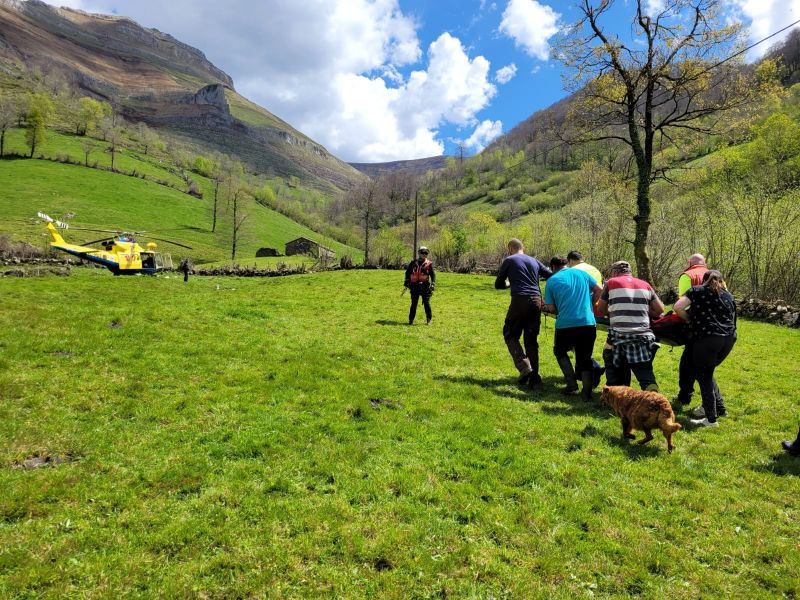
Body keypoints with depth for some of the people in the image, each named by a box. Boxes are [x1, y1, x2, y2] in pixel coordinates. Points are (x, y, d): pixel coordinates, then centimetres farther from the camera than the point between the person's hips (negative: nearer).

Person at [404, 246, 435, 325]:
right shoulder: (413, 263, 10)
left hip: (425, 286, -1)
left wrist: (433, 284, -11)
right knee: (414, 304, 5)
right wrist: (407, 281, 7)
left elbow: (433, 274, 1)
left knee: (426, 303, -1)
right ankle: (411, 320, 12)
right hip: (414, 286, 1)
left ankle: (429, 320, 9)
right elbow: (407, 272, 17)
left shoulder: (429, 264, 5)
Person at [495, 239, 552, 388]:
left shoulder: (509, 260, 7)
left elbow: (498, 285, 12)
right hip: (536, 301, 5)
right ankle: (534, 376, 8)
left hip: (520, 301, -4)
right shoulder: (534, 261, 19)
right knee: (531, 339, 10)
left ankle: (524, 367, -10)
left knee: (510, 335, 8)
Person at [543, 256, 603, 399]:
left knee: (560, 351, 23)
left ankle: (572, 383, 11)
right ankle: (587, 391, 3)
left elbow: (551, 308, 2)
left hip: (565, 324, -2)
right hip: (588, 323, 2)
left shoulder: (552, 280, 4)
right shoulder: (582, 273, 13)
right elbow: (599, 290, 13)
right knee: (585, 358, 13)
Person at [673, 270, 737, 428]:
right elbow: (732, 318, 19)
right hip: (729, 338, 5)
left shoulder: (697, 290, 9)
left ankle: (711, 419, 5)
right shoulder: (728, 295, 21)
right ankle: (719, 407, 29)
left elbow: (678, 307, -4)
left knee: (703, 375, 5)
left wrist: (689, 319, 12)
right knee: (707, 372, 23)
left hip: (707, 338, -5)